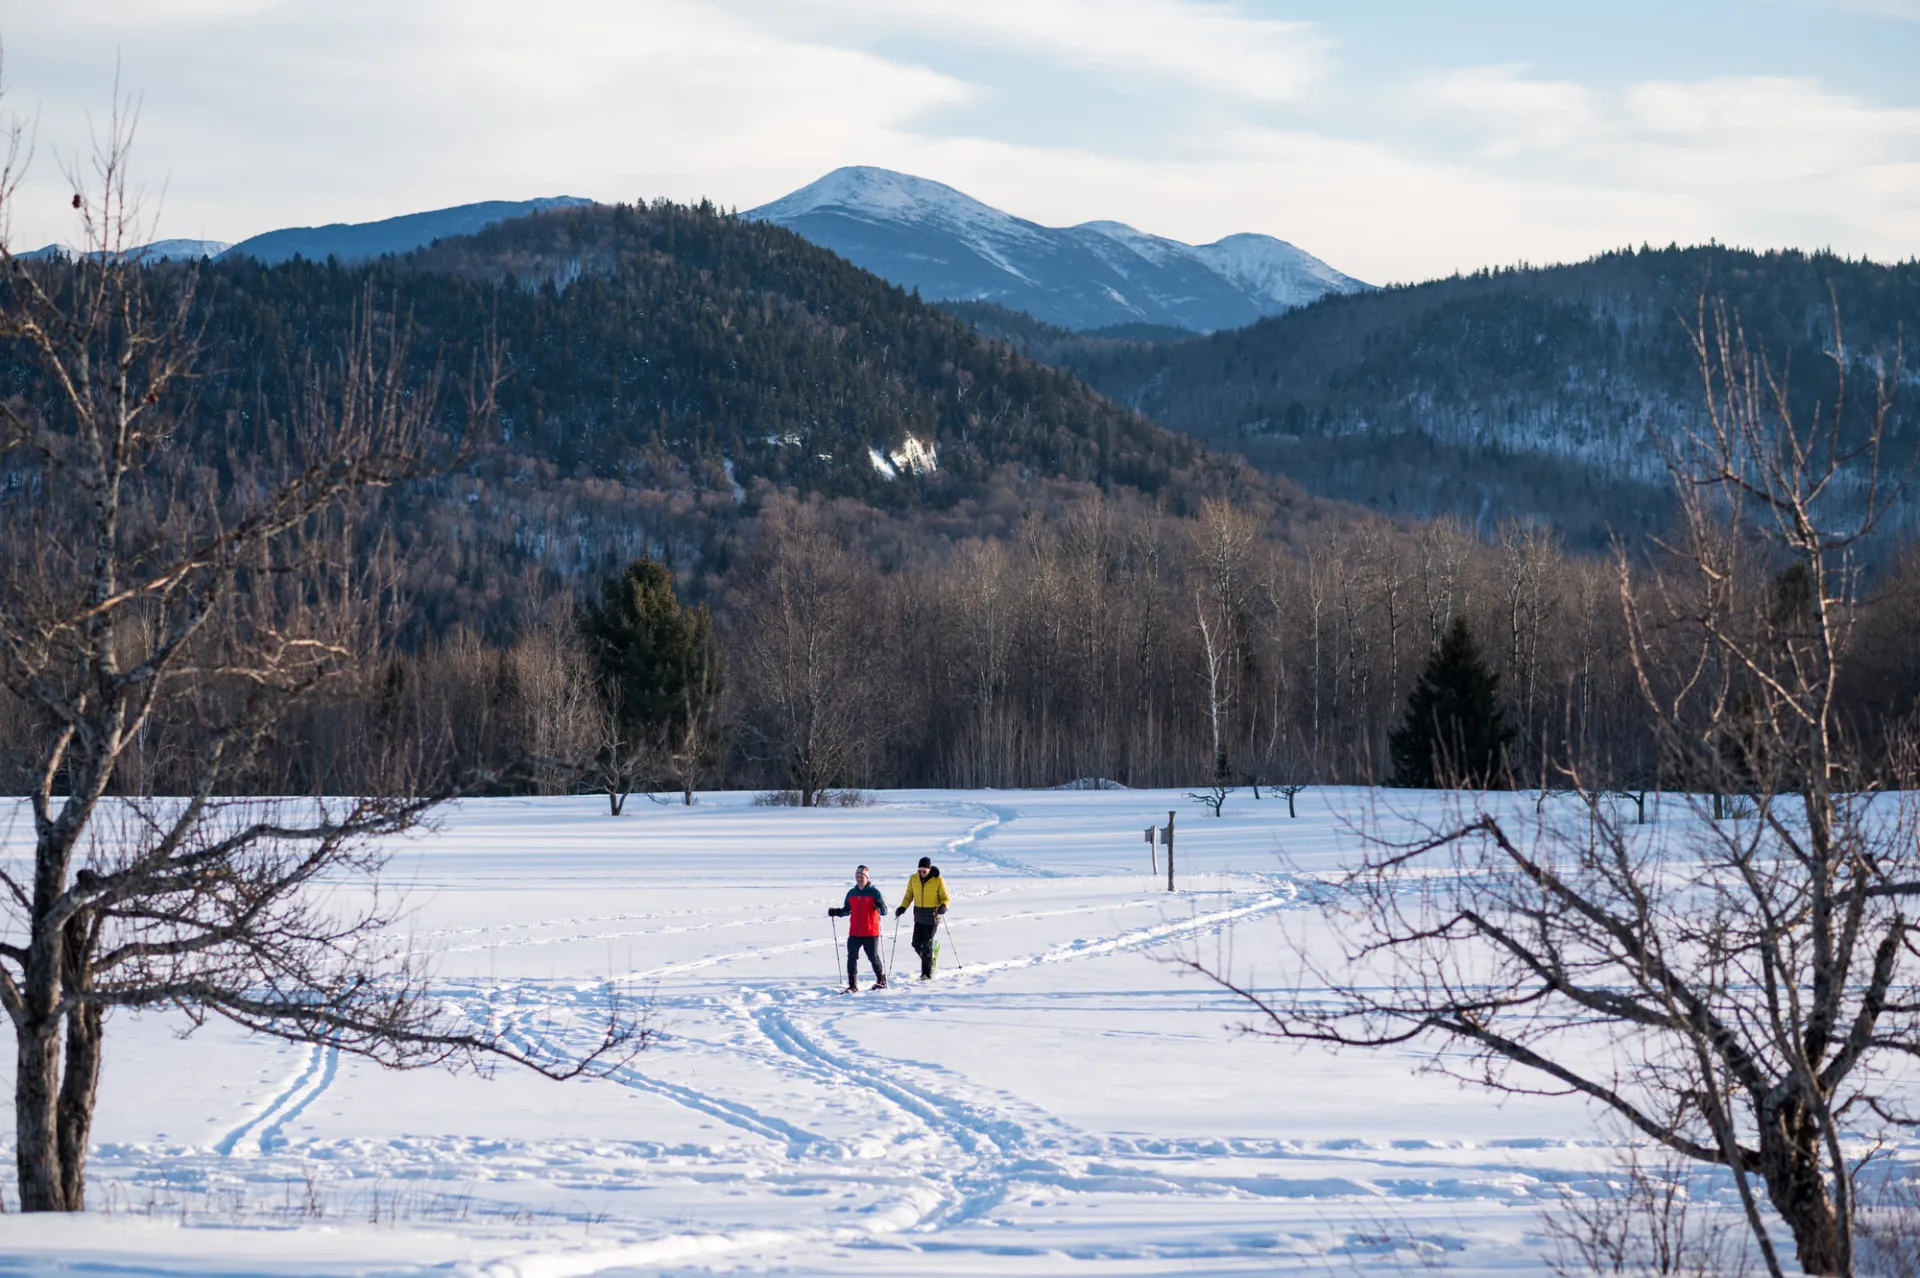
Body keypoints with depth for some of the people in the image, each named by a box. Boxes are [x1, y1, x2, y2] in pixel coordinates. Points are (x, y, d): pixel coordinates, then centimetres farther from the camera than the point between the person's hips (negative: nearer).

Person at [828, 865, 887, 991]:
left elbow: (884, 912, -9)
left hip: (870, 933, -4)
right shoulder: (851, 893, 8)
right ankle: (853, 985, 3)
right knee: (852, 958, -1)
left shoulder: (874, 892, -5)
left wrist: (880, 906, -31)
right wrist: (836, 912, 0)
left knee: (873, 957, 5)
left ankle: (881, 981, 25)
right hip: (854, 933, 4)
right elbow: (846, 910, 18)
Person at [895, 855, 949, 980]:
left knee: (926, 946, -7)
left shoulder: (938, 880, -10)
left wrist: (943, 906, -27)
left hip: (932, 917, -4)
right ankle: (929, 961, 30)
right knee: (917, 945, 2)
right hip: (919, 917, 4)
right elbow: (909, 896, 8)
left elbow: (945, 898, -5)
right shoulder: (914, 879, 1)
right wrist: (902, 907, -9)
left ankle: (927, 974, 1)